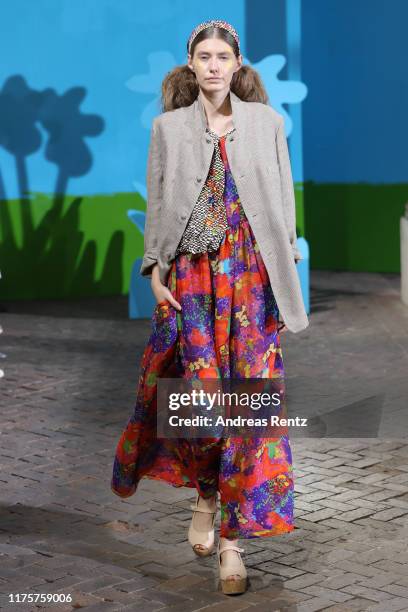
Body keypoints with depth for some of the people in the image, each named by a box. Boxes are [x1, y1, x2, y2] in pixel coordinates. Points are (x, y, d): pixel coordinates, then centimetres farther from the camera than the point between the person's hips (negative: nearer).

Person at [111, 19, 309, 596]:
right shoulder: (168, 127, 7)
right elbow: (156, 205, 7)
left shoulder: (267, 122, 7)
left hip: (251, 276, 0)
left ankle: (232, 539, 3)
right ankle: (206, 495, 25)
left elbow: (284, 200, 8)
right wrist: (155, 271, -2)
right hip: (191, 277, 0)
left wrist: (285, 268, 2)